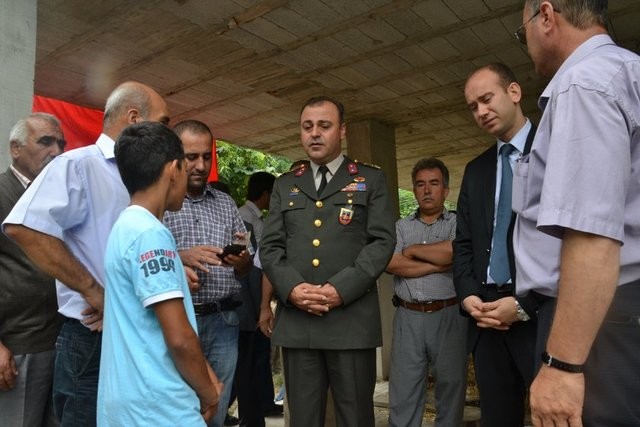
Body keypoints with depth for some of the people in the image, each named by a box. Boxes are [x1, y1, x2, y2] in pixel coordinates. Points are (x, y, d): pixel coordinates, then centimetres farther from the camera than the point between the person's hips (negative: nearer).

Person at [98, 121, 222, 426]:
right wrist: (208, 393, -6)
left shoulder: (127, 226, 9)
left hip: (131, 401, 9)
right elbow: (179, 338, -23)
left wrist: (204, 376, 9)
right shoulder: (150, 234, -20)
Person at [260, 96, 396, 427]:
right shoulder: (285, 185, 16)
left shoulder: (371, 180, 8)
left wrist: (341, 289, -14)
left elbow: (382, 241, -3)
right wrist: (293, 288, -9)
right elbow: (270, 247, 9)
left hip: (352, 319, -2)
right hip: (295, 321, 3)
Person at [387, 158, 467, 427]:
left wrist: (413, 250, -4)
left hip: (448, 316, -1)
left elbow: (455, 251, -17)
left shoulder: (458, 223, 5)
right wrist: (439, 265, -9)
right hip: (408, 317, 2)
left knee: (451, 386, 10)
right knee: (403, 393, 7)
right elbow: (391, 263, -5)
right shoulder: (401, 227, 12)